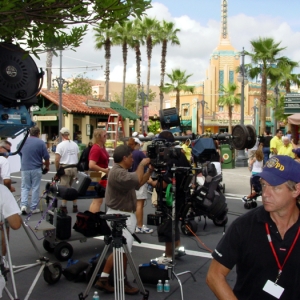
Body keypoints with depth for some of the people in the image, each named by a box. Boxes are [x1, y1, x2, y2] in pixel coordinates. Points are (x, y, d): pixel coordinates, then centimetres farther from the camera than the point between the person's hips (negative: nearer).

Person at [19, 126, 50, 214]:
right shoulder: (41, 143, -8)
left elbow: (20, 153, 15)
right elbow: (46, 157, -7)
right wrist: (47, 166, 12)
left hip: (25, 168, 2)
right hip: (36, 169, -2)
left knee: (25, 187, 12)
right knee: (35, 188, 7)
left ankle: (23, 205, -5)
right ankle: (33, 208, 11)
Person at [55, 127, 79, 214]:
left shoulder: (60, 145, -8)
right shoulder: (75, 144, 8)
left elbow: (57, 160, -12)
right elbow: (77, 157, 8)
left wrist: (57, 170, 0)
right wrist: (75, 166, 15)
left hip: (65, 168, -5)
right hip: (74, 167, 5)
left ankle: (64, 207, 2)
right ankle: (75, 206, 15)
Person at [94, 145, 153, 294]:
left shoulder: (122, 171, 15)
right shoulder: (117, 173, -21)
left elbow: (138, 183, 20)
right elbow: (136, 180, -33)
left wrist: (149, 170, 11)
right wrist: (142, 164, -18)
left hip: (124, 215, 11)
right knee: (124, 251, 0)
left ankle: (103, 279, 19)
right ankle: (122, 283, 14)